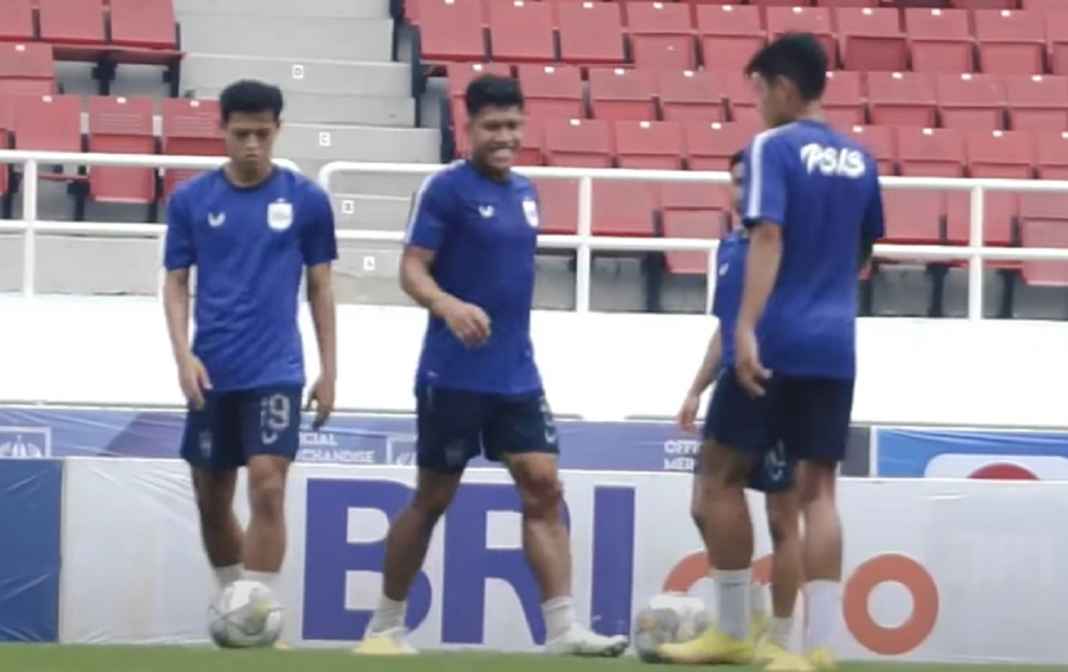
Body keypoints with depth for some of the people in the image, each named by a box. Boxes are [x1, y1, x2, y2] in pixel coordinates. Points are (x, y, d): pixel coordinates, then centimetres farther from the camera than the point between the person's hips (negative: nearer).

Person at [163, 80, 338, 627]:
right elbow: (176, 283, 5)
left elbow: (320, 286, 6)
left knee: (267, 487, -16)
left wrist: (329, 370, 4)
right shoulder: (190, 200, 2)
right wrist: (184, 355, -9)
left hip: (276, 371, -2)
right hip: (212, 373, 2)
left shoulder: (306, 200, 0)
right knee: (211, 499, 10)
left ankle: (260, 615, -12)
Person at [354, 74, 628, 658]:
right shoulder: (445, 189, -10)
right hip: (453, 374, -6)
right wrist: (449, 306, -34)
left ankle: (562, 628, -8)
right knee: (433, 498, 3)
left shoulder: (525, 193, 11)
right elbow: (412, 270, -15)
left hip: (516, 375, 6)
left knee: (543, 487, -5)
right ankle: (385, 626, 17)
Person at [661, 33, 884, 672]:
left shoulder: (774, 148, -7)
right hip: (834, 346, 6)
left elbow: (769, 238, -19)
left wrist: (746, 328, -25)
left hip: (775, 342, -5)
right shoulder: (858, 159, 12)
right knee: (818, 488, 3)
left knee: (722, 472, 8)